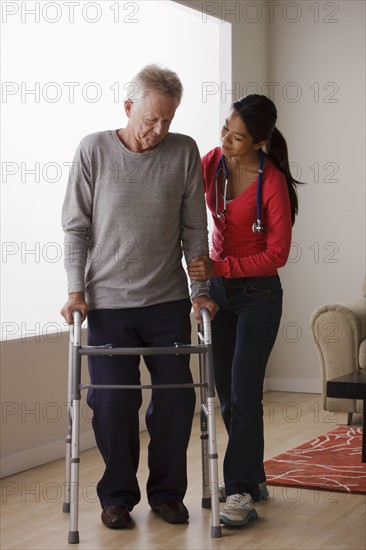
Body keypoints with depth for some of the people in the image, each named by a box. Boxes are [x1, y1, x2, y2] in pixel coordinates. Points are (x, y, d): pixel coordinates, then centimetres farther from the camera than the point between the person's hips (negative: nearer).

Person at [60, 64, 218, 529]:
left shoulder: (184, 152, 1)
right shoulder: (93, 150, -2)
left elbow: (195, 230, 5)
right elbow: (76, 227, 1)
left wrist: (201, 290, 1)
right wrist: (76, 290, -6)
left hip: (168, 301, 2)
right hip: (107, 303, -1)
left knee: (176, 399, 4)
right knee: (113, 403, 0)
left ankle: (167, 492, 23)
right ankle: (117, 496, 19)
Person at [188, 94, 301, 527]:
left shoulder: (272, 182, -20)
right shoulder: (211, 163, -5)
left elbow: (277, 253, -16)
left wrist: (219, 267, -23)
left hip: (259, 294, -6)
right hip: (219, 287, 6)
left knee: (244, 393, -8)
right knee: (226, 392, 10)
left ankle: (241, 491, 1)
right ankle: (253, 477, 24)